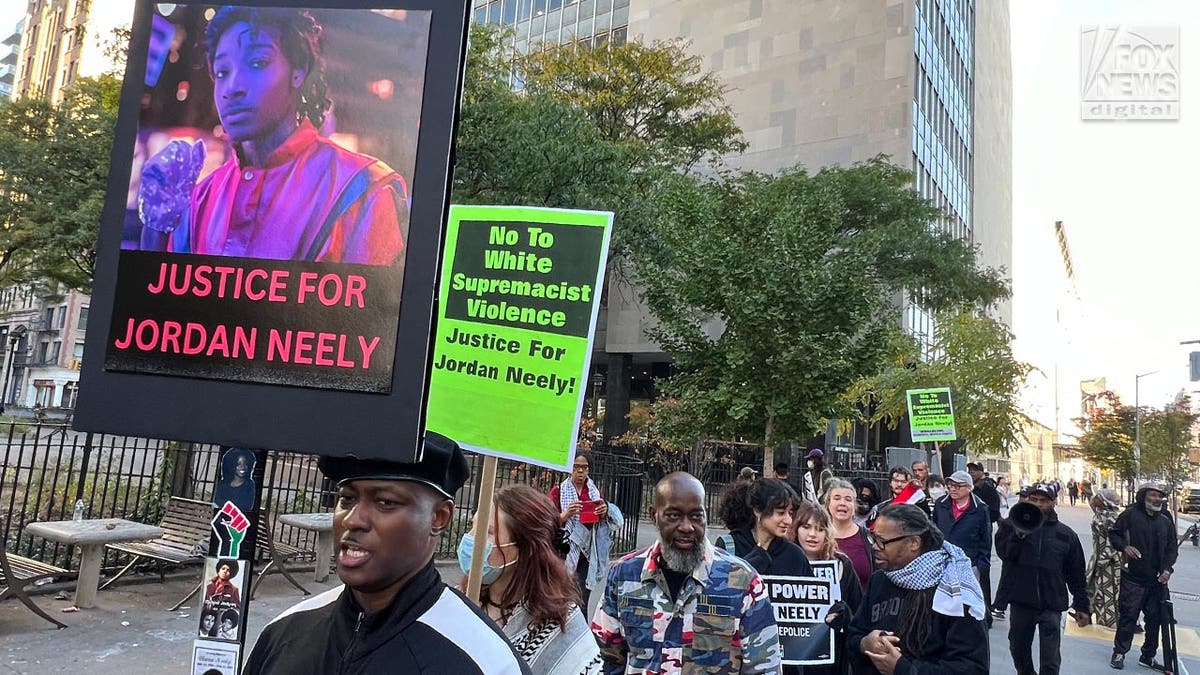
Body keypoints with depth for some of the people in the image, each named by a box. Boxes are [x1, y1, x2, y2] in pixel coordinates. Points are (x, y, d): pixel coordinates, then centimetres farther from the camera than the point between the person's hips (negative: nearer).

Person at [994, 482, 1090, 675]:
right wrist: (1018, 535, -30)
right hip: (1020, 601, 1)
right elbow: (1003, 552, -16)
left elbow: (1077, 574, 9)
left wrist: (1082, 605, 9)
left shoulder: (1066, 534, 4)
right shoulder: (1011, 525, 0)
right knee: (1018, 650, 17)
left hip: (1052, 603, -1)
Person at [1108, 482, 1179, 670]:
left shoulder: (1166, 520, 7)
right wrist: (1124, 546, -14)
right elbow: (1113, 533, 4)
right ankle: (1119, 653, 13)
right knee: (1127, 616, 0)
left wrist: (1167, 569, -2)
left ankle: (1148, 655, 24)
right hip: (1133, 577, -4)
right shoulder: (1130, 514, -5)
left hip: (1157, 580, 4)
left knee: (1155, 618, 9)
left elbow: (1172, 547, 11)